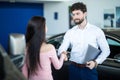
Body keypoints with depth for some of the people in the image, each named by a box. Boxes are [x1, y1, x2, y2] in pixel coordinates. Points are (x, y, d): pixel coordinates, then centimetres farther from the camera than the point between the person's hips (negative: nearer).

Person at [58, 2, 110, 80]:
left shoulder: (96, 30, -2)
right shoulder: (70, 32, 4)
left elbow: (106, 50, 1)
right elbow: (62, 49, -3)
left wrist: (96, 62, -14)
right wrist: (62, 53, -26)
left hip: (90, 69, -2)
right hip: (74, 69, 2)